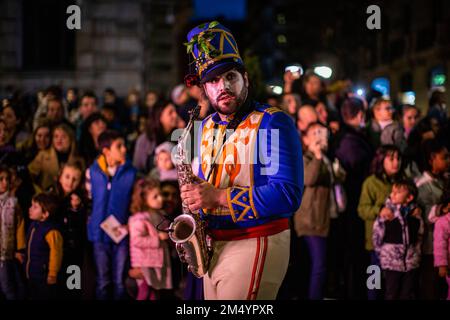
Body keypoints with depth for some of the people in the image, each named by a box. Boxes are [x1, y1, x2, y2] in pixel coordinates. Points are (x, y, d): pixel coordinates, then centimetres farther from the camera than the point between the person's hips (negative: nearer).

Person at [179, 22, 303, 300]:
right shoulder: (207, 127, 11)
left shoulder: (273, 123, -13)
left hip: (255, 245, -7)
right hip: (214, 245, 7)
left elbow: (288, 195, -22)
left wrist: (218, 196, -24)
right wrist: (195, 194, 1)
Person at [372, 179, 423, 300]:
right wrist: (383, 255, 0)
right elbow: (377, 238, -3)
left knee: (408, 294, 10)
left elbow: (420, 237, 12)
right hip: (392, 263, -2)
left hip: (412, 263, 3)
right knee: (391, 295, 5)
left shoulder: (416, 215, 1)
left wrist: (416, 255, 9)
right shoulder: (386, 215, -8)